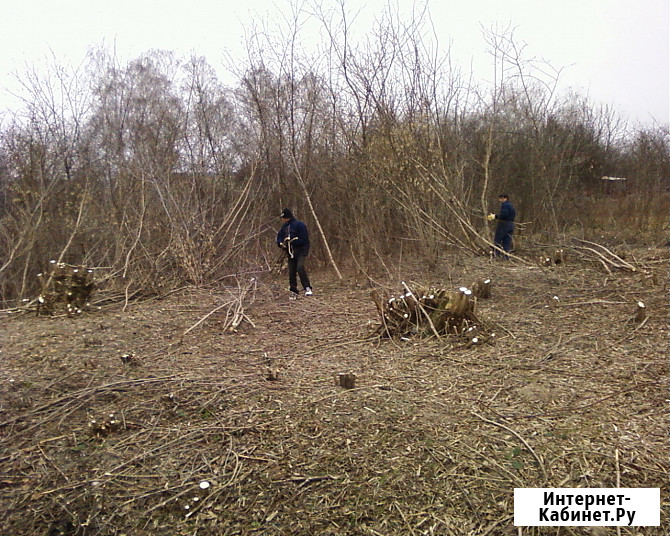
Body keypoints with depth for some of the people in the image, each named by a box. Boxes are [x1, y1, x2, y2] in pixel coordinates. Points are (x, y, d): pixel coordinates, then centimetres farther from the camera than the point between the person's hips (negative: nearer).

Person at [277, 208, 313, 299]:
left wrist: (292, 240, -16)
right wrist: (281, 243, 1)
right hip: (290, 252, 7)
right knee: (291, 272, 5)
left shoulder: (299, 225, -10)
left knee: (300, 268, -25)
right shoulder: (284, 226, 12)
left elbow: (304, 239, -15)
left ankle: (307, 288, -20)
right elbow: (279, 236, 22)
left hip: (301, 250, -7)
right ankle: (294, 292, 14)